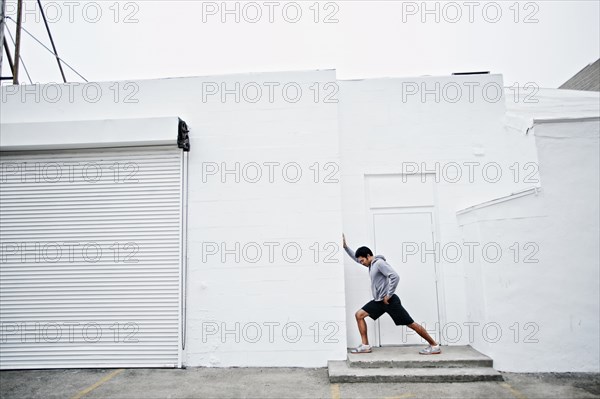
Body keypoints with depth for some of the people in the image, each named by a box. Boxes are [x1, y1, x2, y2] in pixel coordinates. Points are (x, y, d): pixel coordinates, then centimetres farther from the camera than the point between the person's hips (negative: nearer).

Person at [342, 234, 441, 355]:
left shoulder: (379, 263, -15)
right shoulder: (371, 264, 14)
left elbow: (395, 277, -26)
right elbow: (355, 257, 28)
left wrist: (388, 295, -21)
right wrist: (345, 246, 18)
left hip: (389, 301, -9)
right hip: (379, 301, 9)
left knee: (410, 324, -4)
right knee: (359, 315, 2)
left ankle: (435, 346, 7)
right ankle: (365, 345, 4)